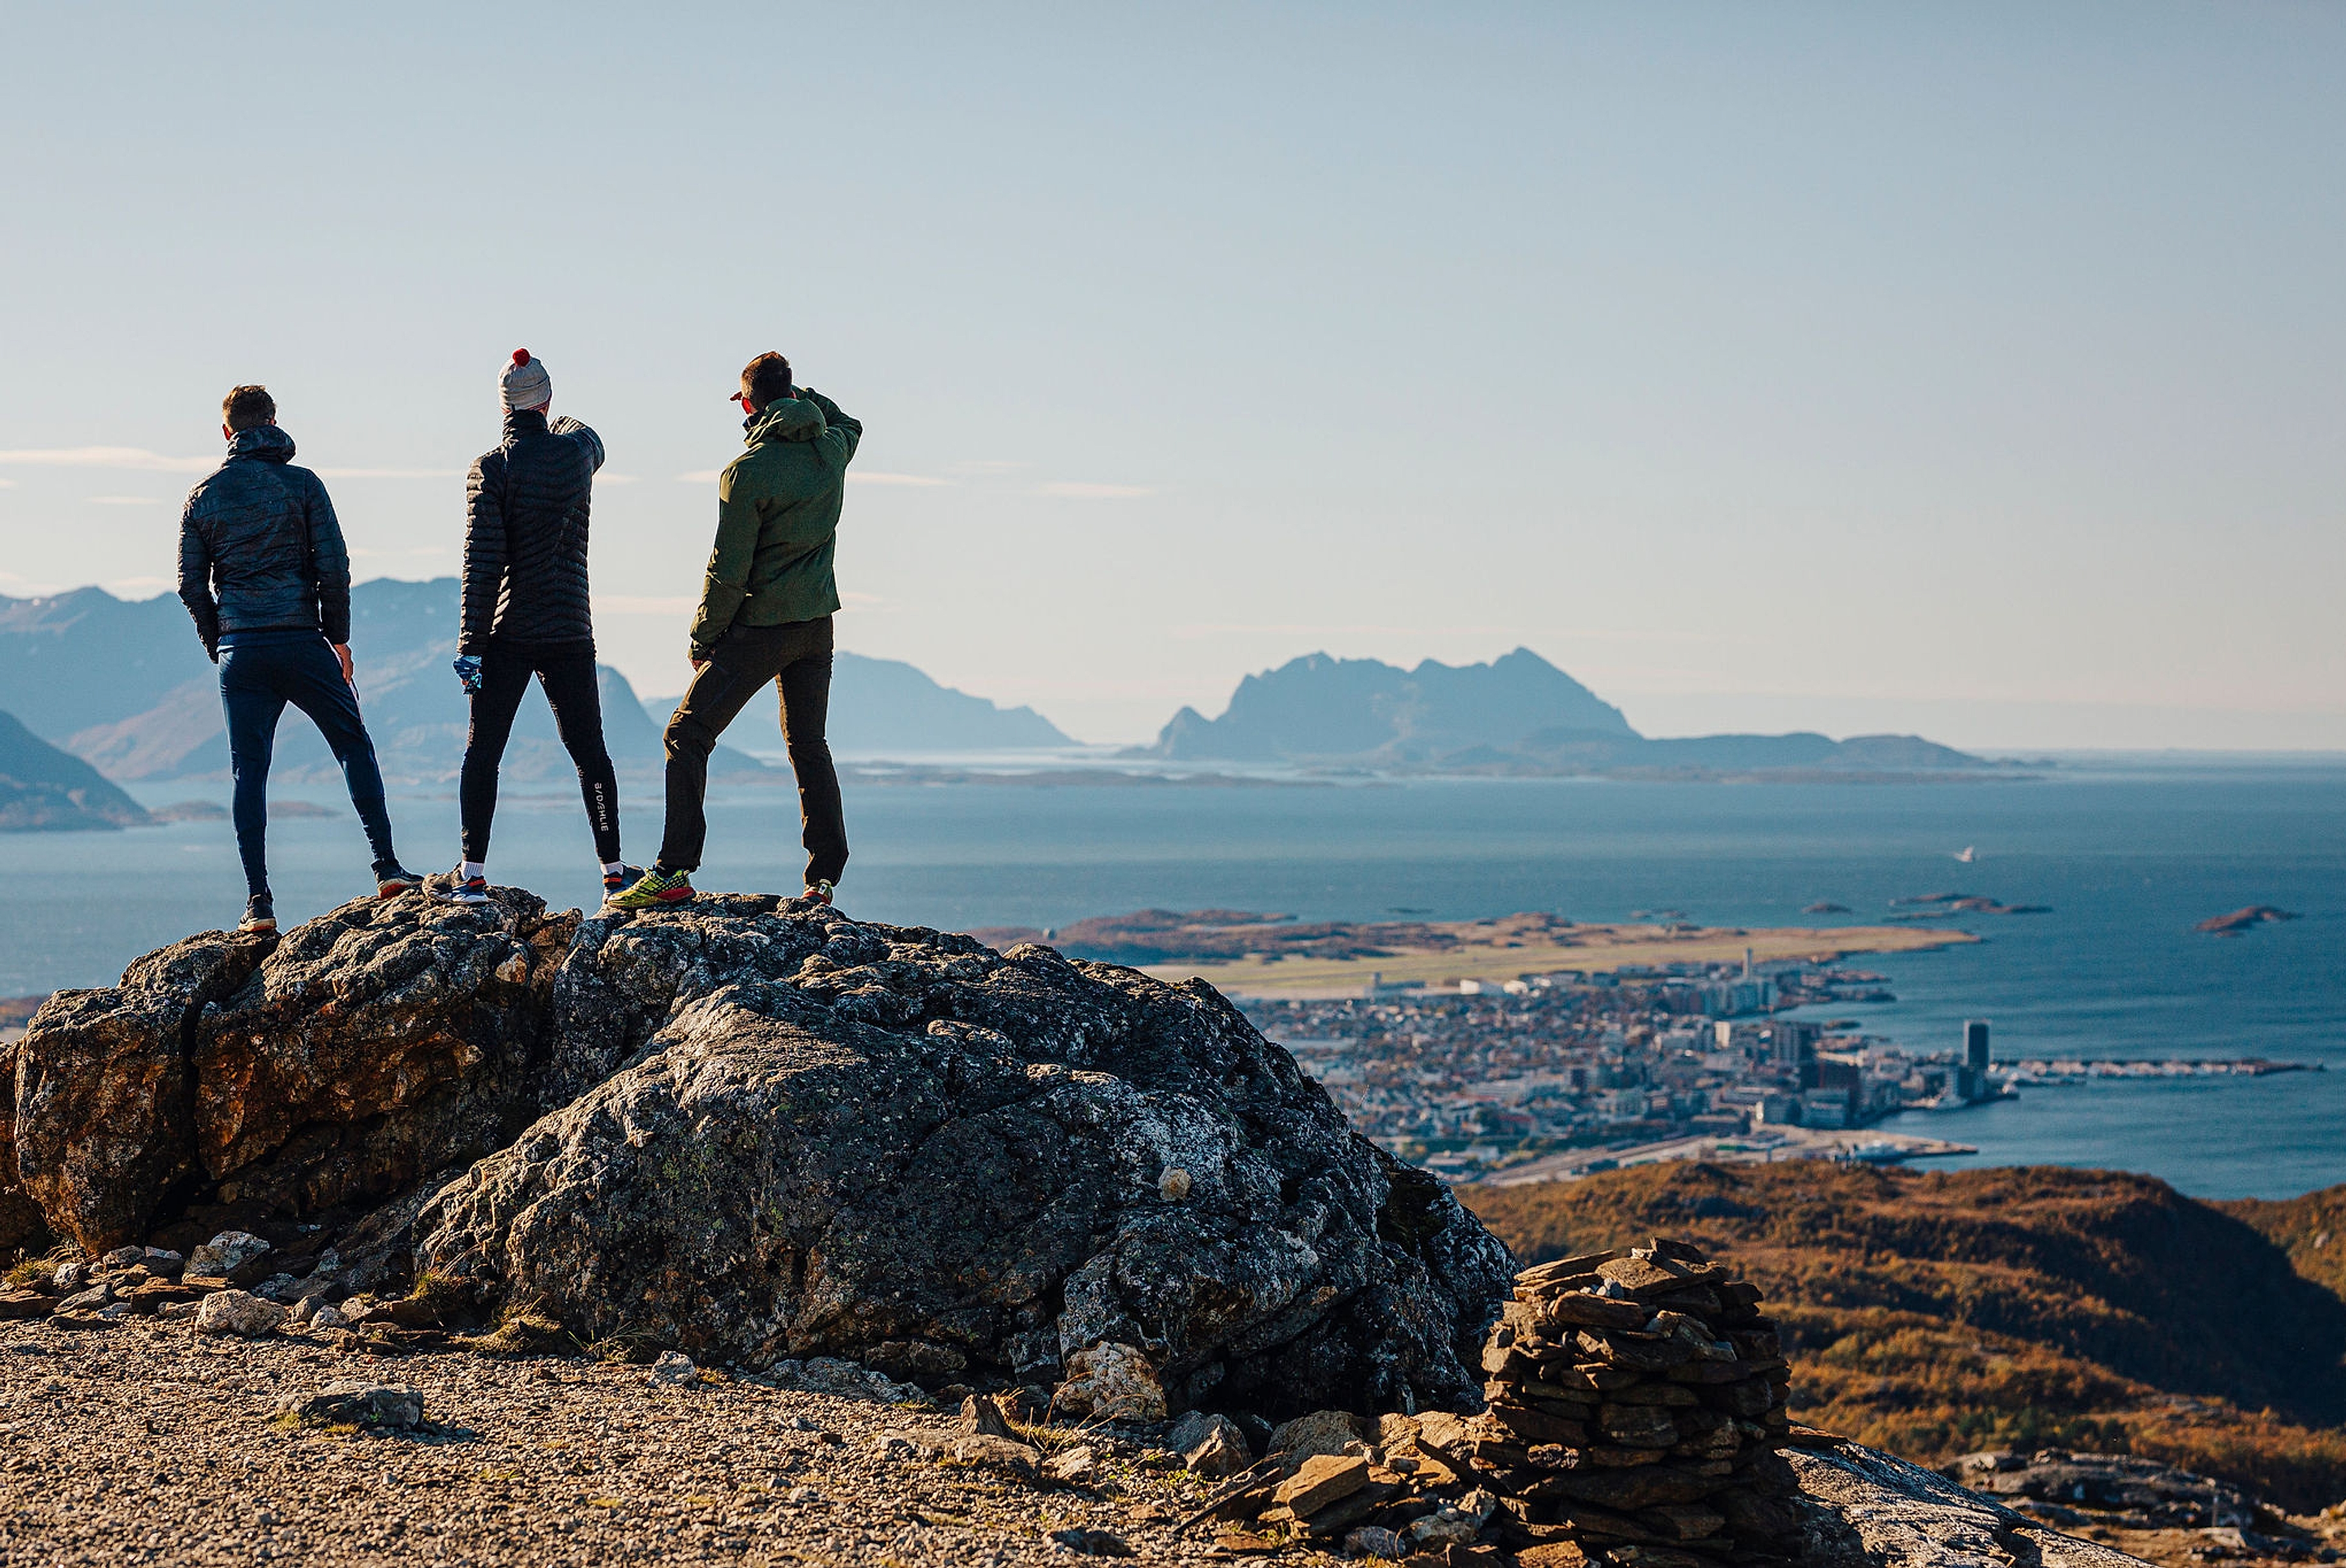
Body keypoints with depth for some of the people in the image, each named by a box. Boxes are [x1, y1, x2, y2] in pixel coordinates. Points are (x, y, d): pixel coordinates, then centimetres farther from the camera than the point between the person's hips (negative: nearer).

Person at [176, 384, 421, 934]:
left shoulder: (203, 496, 7)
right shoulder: (302, 484, 0)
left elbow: (192, 586, 5)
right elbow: (333, 565, -5)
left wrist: (220, 649, 15)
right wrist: (338, 636, 5)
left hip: (240, 651, 2)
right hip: (301, 641, -2)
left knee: (249, 772, 4)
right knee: (355, 747, 10)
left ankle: (259, 900, -1)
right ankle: (387, 868, 4)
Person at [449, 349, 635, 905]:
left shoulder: (490, 468, -8)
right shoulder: (576, 451, 1)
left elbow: (482, 562, -14)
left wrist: (470, 644, -14)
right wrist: (569, 426, 52)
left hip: (507, 634, -2)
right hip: (570, 631, 2)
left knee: (482, 753, 4)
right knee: (590, 753, 11)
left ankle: (473, 875, -2)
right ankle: (614, 870, 12)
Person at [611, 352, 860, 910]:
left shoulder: (746, 473, -16)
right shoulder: (832, 449, 2)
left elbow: (729, 570, -15)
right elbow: (848, 424, 31)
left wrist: (703, 638, -4)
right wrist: (801, 395, 22)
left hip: (759, 628, -6)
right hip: (817, 624, 7)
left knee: (687, 736, -1)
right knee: (808, 745, 15)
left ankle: (674, 871, -9)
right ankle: (825, 876, 10)